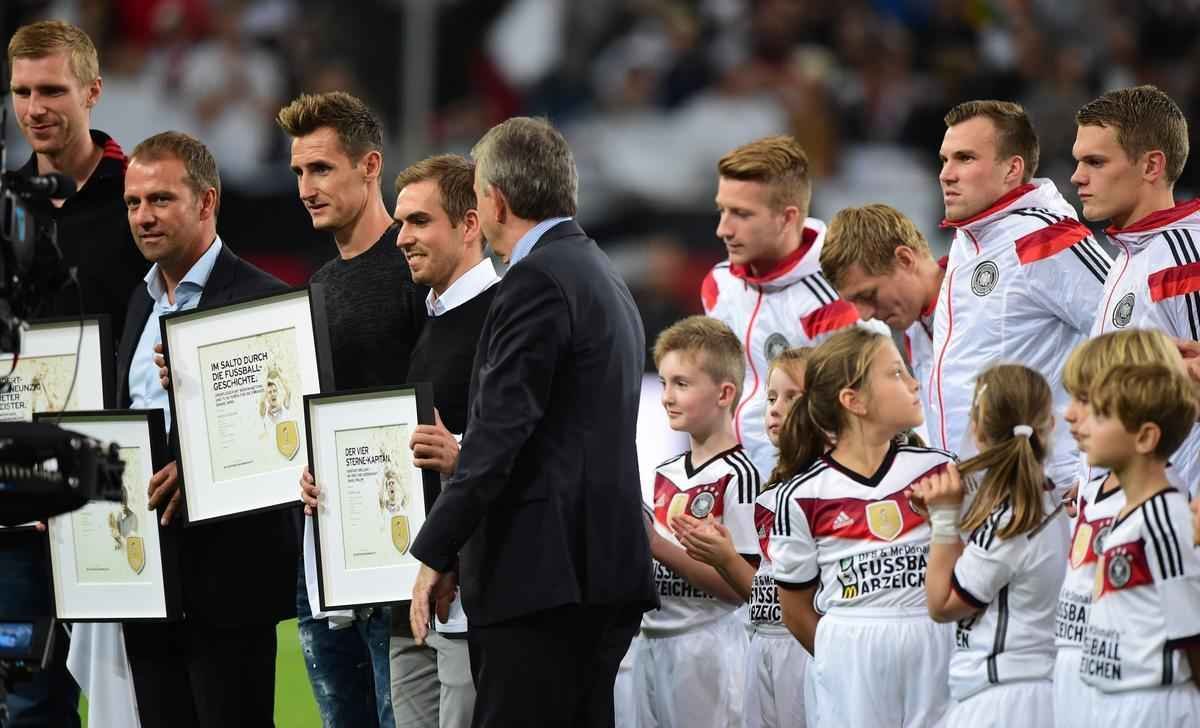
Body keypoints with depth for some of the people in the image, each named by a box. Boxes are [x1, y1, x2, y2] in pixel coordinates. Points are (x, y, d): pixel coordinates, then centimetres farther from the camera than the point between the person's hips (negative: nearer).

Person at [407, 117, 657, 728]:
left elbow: (500, 432, -17)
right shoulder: (603, 277, 21)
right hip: (606, 569, 10)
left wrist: (436, 555, -15)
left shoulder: (536, 281, -10)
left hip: (543, 573, -10)